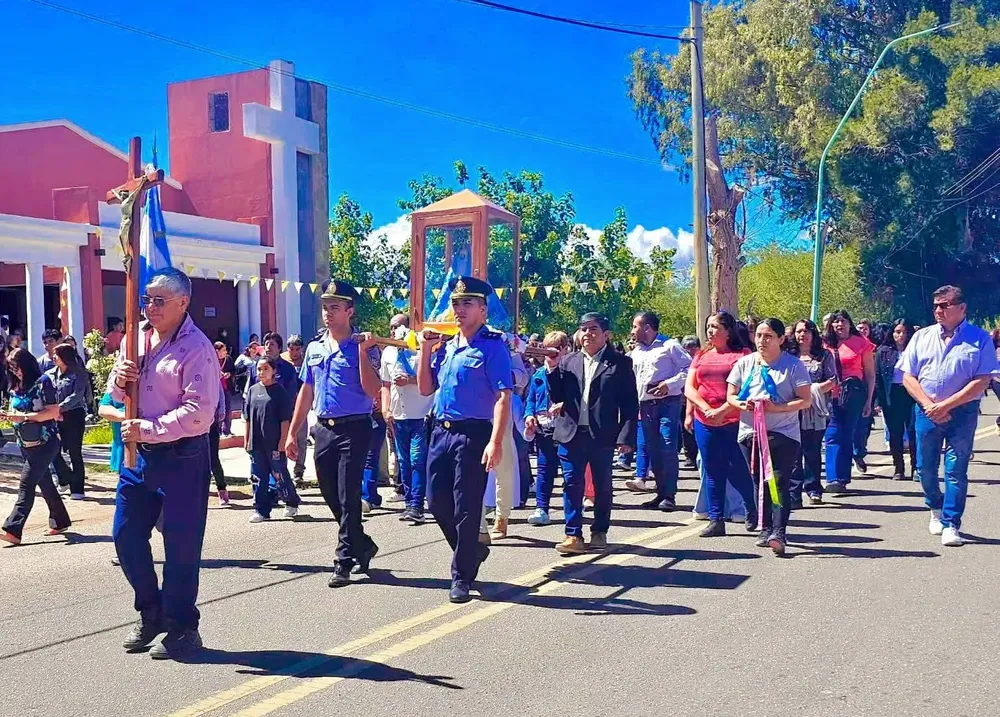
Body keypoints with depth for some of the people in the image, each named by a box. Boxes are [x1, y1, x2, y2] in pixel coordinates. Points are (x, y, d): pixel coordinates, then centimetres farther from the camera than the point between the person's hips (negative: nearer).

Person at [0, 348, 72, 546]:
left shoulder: (43, 382, -9)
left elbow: (54, 412, -15)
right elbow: (16, 414, 19)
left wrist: (24, 416, -19)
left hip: (44, 442, -7)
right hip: (26, 444, 7)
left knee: (26, 483, -14)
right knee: (43, 482, 14)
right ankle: (59, 522, 25)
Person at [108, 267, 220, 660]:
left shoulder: (196, 348, -14)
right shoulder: (137, 336, 10)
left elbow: (199, 413, -21)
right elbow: (118, 393, 19)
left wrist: (148, 430, -21)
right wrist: (117, 381, -4)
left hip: (182, 455, -7)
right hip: (140, 452, 8)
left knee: (181, 546, 1)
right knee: (126, 535, 11)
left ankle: (181, 628, 15)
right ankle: (151, 612, 30)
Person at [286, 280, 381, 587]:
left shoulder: (362, 347, -5)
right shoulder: (314, 347, 12)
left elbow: (372, 391, -16)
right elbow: (306, 392, 16)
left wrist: (362, 351, -22)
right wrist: (292, 433, 13)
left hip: (353, 429, -6)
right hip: (323, 429, 6)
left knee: (347, 497, -6)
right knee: (331, 496, 11)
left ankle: (344, 562, 2)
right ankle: (363, 546, 29)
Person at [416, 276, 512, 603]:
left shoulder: (492, 346, -8)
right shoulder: (445, 347, 14)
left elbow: (503, 397, -15)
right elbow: (425, 389, 18)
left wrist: (495, 442, -24)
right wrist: (425, 349, 7)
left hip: (473, 435, -7)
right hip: (441, 432, 7)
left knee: (466, 508, -1)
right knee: (438, 504, 10)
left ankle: (462, 576, 12)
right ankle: (472, 551, 33)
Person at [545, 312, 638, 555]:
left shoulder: (620, 363, 1)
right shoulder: (567, 362, 11)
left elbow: (630, 403, -2)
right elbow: (556, 396, 7)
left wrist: (626, 436, -8)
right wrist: (552, 369, -6)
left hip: (603, 435, -2)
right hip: (571, 433, 2)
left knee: (602, 486, 9)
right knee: (572, 484, 0)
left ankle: (599, 532, 23)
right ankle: (573, 535, 4)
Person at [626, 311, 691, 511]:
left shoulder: (669, 346, 0)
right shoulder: (636, 353, 20)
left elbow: (689, 368, -6)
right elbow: (632, 380, 27)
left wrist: (670, 384, -17)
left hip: (668, 402, -6)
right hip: (646, 405, 6)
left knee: (668, 447, -13)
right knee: (653, 450, 5)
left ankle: (669, 495, -10)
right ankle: (661, 493, 13)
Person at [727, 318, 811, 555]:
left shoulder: (793, 364, -2)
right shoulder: (745, 363, 9)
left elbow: (806, 400, -5)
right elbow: (730, 396, 10)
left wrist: (777, 408, -18)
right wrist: (743, 404, -13)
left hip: (783, 433, -4)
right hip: (750, 432, 4)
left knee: (779, 484, -11)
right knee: (759, 483, 10)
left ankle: (779, 533, -15)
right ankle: (765, 529, 20)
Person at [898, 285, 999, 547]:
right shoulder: (922, 337, 8)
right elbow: (908, 377, 5)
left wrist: (945, 406, -14)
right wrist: (929, 406, -9)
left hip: (962, 412, -3)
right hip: (926, 411, 3)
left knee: (956, 470, -4)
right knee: (925, 467, 10)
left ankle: (950, 524, 4)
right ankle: (936, 508, 35)